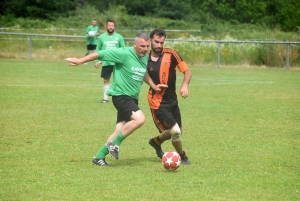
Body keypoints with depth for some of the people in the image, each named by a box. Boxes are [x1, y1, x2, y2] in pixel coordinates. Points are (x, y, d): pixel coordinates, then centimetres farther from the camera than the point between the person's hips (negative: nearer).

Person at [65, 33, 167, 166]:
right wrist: (80, 61, -14)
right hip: (121, 95, -8)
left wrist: (153, 86, 12)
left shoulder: (145, 58, 7)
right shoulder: (124, 54, -16)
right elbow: (101, 54, -13)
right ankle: (114, 144, -11)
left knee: (120, 131, 6)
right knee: (140, 119, -26)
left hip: (132, 98, 8)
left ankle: (99, 156, 17)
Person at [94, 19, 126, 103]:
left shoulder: (119, 37, 2)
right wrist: (96, 61, 4)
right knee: (106, 80, 8)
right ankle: (105, 98, 17)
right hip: (106, 63, 2)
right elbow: (98, 50, 10)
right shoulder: (102, 37, 5)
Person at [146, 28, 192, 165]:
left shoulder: (171, 54, -7)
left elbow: (187, 72, -6)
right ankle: (182, 157, 13)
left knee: (177, 132, 14)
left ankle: (156, 141, 45)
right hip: (157, 102, -3)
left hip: (172, 100, 4)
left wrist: (184, 85, -22)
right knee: (175, 131, -14)